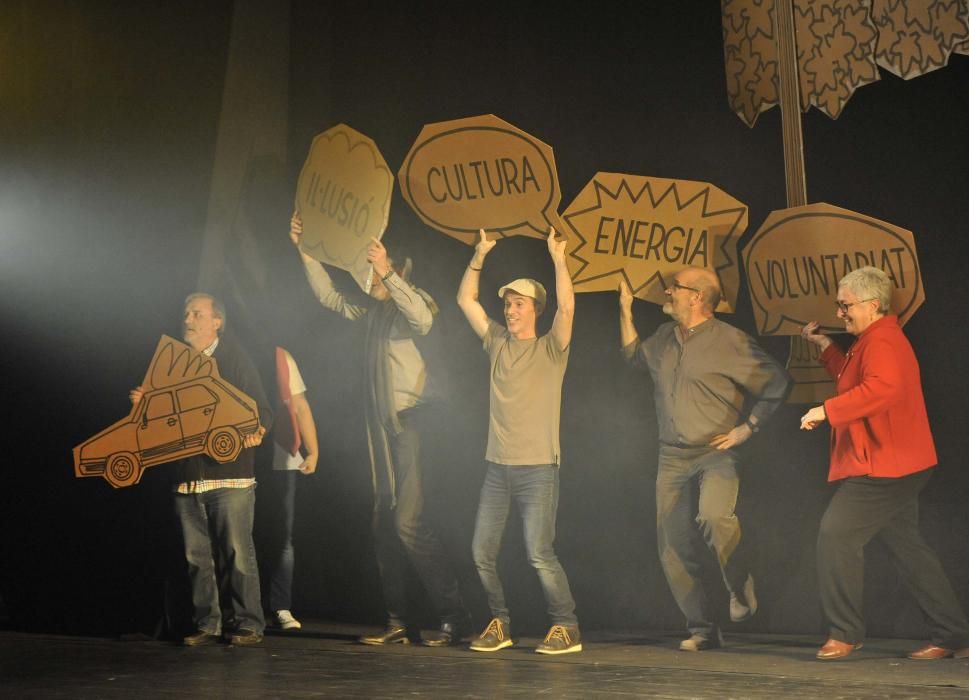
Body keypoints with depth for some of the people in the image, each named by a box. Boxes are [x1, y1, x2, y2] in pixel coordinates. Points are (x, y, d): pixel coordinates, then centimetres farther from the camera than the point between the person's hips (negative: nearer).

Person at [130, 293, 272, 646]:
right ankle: (206, 624, 13)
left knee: (237, 551, -5)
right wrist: (144, 401, 2)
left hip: (229, 471, -5)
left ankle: (249, 624, 2)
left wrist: (255, 432, -22)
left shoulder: (235, 359, 1)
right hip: (187, 475, 5)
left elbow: (263, 410, -2)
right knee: (196, 556, 6)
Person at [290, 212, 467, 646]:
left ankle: (453, 616, -11)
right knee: (384, 526, 6)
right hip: (382, 425, 8)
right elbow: (329, 297, 28)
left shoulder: (415, 302, -4)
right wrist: (304, 251, 24)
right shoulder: (373, 312, 17)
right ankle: (397, 622, 9)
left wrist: (386, 273, -31)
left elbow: (424, 320, -28)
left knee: (408, 522, -16)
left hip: (413, 423, -8)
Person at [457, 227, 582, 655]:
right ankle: (499, 624, 19)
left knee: (539, 553, -11)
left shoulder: (550, 349, 0)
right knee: (482, 553, 4)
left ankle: (566, 627, 1)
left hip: (538, 468, -5)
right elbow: (465, 300, 11)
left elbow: (567, 307, -17)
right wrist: (479, 258, 1)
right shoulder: (497, 343, 12)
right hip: (497, 467, 5)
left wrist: (558, 260, -21)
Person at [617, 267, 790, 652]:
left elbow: (777, 381, -5)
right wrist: (625, 308, 24)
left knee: (714, 516, -33)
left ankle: (741, 589, -8)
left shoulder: (730, 340, -8)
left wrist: (748, 426, -7)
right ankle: (703, 630, 11)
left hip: (716, 453, -6)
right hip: (672, 457, 6)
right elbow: (633, 353, 33)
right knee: (673, 549, 2)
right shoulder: (665, 337, 12)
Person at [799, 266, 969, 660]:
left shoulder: (882, 342, -15)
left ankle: (844, 633, -9)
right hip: (895, 466, 12)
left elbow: (881, 388, -34)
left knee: (836, 534, -13)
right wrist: (824, 346, 25)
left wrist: (827, 411, -32)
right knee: (907, 547, 14)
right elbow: (852, 381, 34)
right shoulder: (873, 341, 19)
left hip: (883, 468, -12)